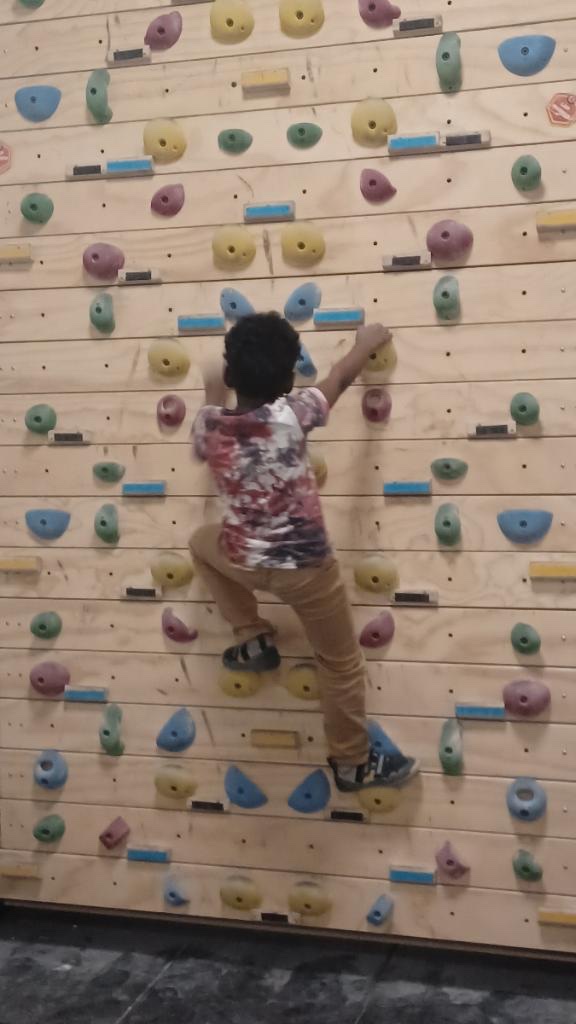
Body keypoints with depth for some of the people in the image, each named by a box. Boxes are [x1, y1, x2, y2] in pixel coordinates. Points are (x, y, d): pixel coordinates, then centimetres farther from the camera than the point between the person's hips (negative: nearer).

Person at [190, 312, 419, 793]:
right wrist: (368, 342, 20)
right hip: (306, 566, -3)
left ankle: (253, 639, 32)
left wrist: (214, 394, 32)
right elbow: (339, 378, 1)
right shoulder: (292, 414, -18)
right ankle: (353, 763, 28)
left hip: (242, 559, 3)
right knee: (342, 663, 15)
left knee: (203, 541, 36)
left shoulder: (210, 424, -9)